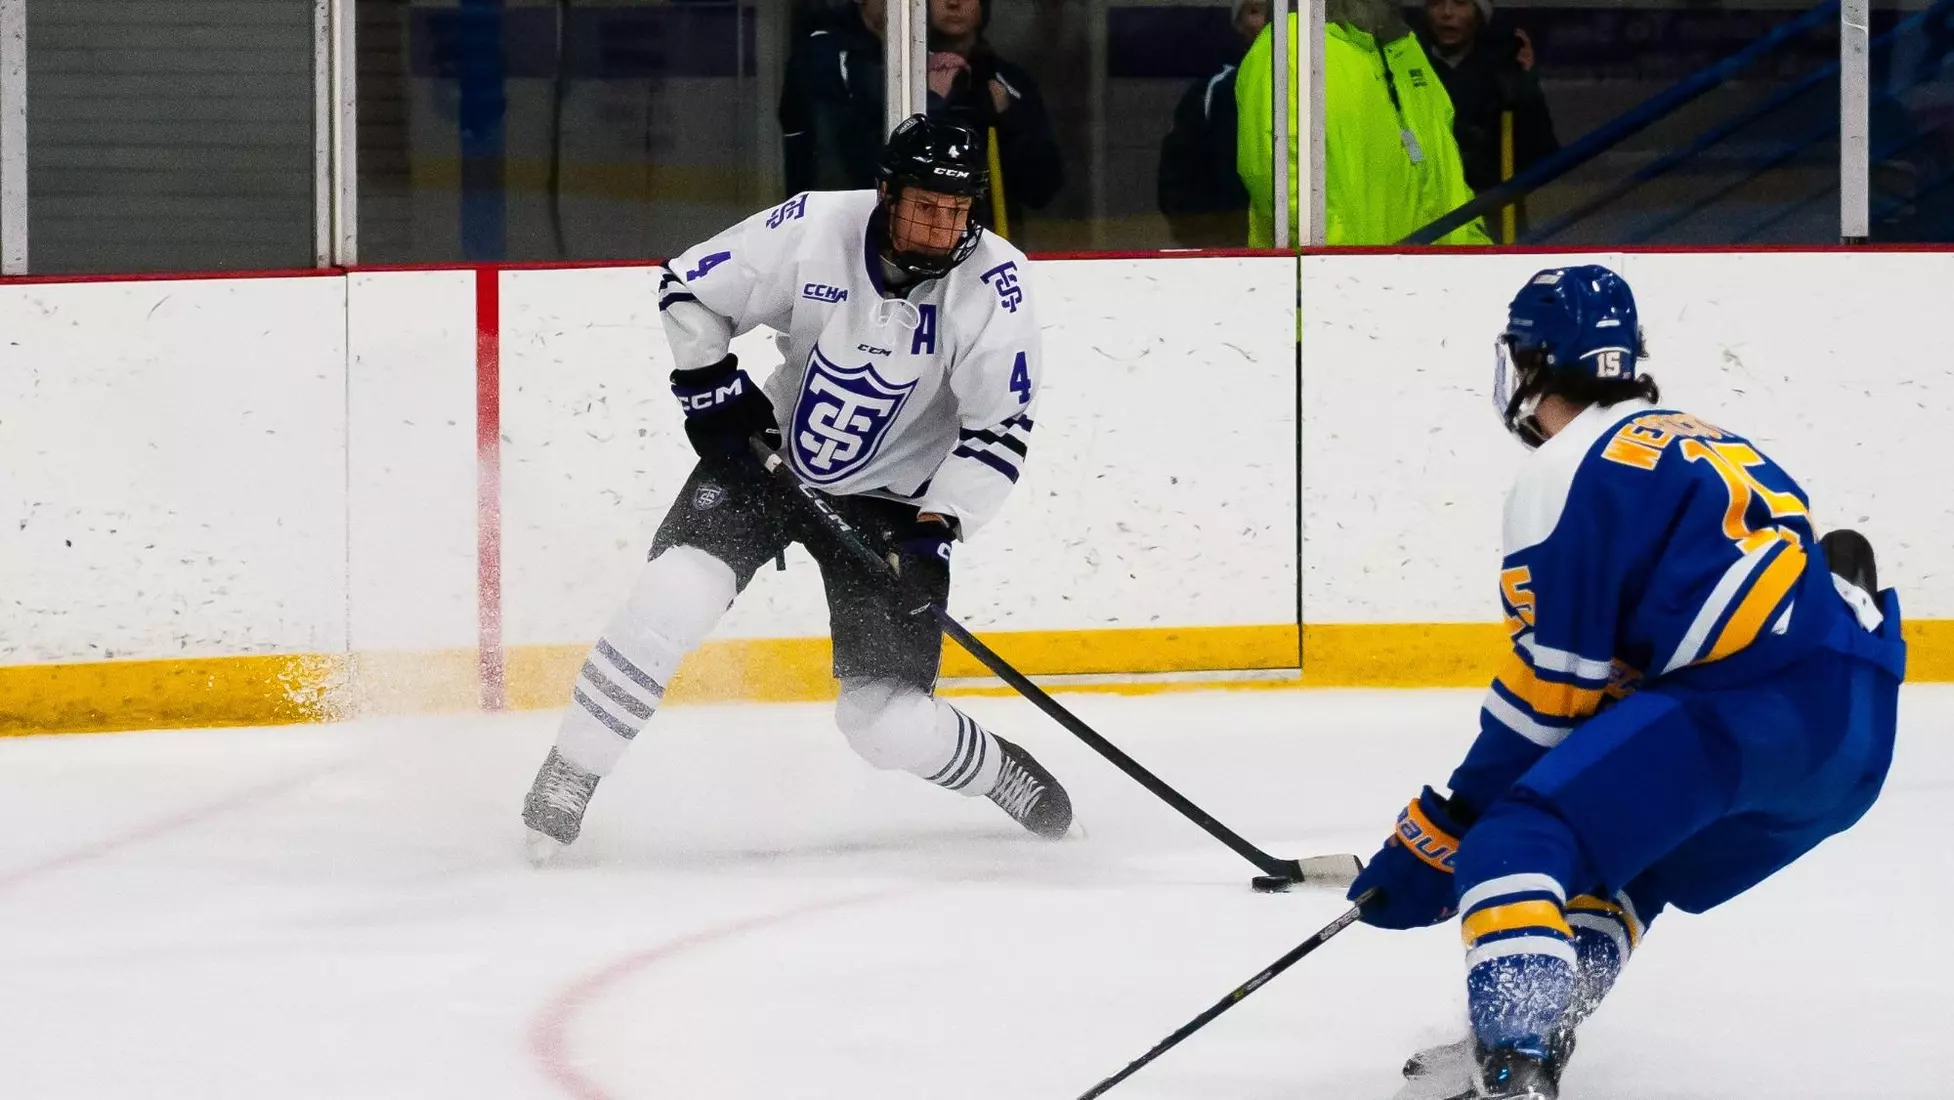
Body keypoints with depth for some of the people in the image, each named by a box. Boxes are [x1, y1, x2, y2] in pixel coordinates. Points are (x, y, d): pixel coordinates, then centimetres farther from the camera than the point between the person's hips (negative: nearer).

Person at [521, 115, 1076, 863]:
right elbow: (689, 290, -4)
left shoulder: (995, 284, -19)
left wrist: (936, 529, -25)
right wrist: (715, 394, -12)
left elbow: (1000, 430, -16)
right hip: (769, 453, 1)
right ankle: (563, 787, -10)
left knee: (887, 721, -8)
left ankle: (1005, 776, 24)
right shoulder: (815, 229, -18)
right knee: (672, 596, -22)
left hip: (888, 500, -1)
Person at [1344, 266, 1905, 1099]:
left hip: (1750, 708, -9)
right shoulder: (1696, 444, 28)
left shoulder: (1568, 472, 1)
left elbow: (1548, 689, -3)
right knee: (1606, 865, 28)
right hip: (1859, 731, 9)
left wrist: (1436, 843, 4)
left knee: (1514, 847, -15)